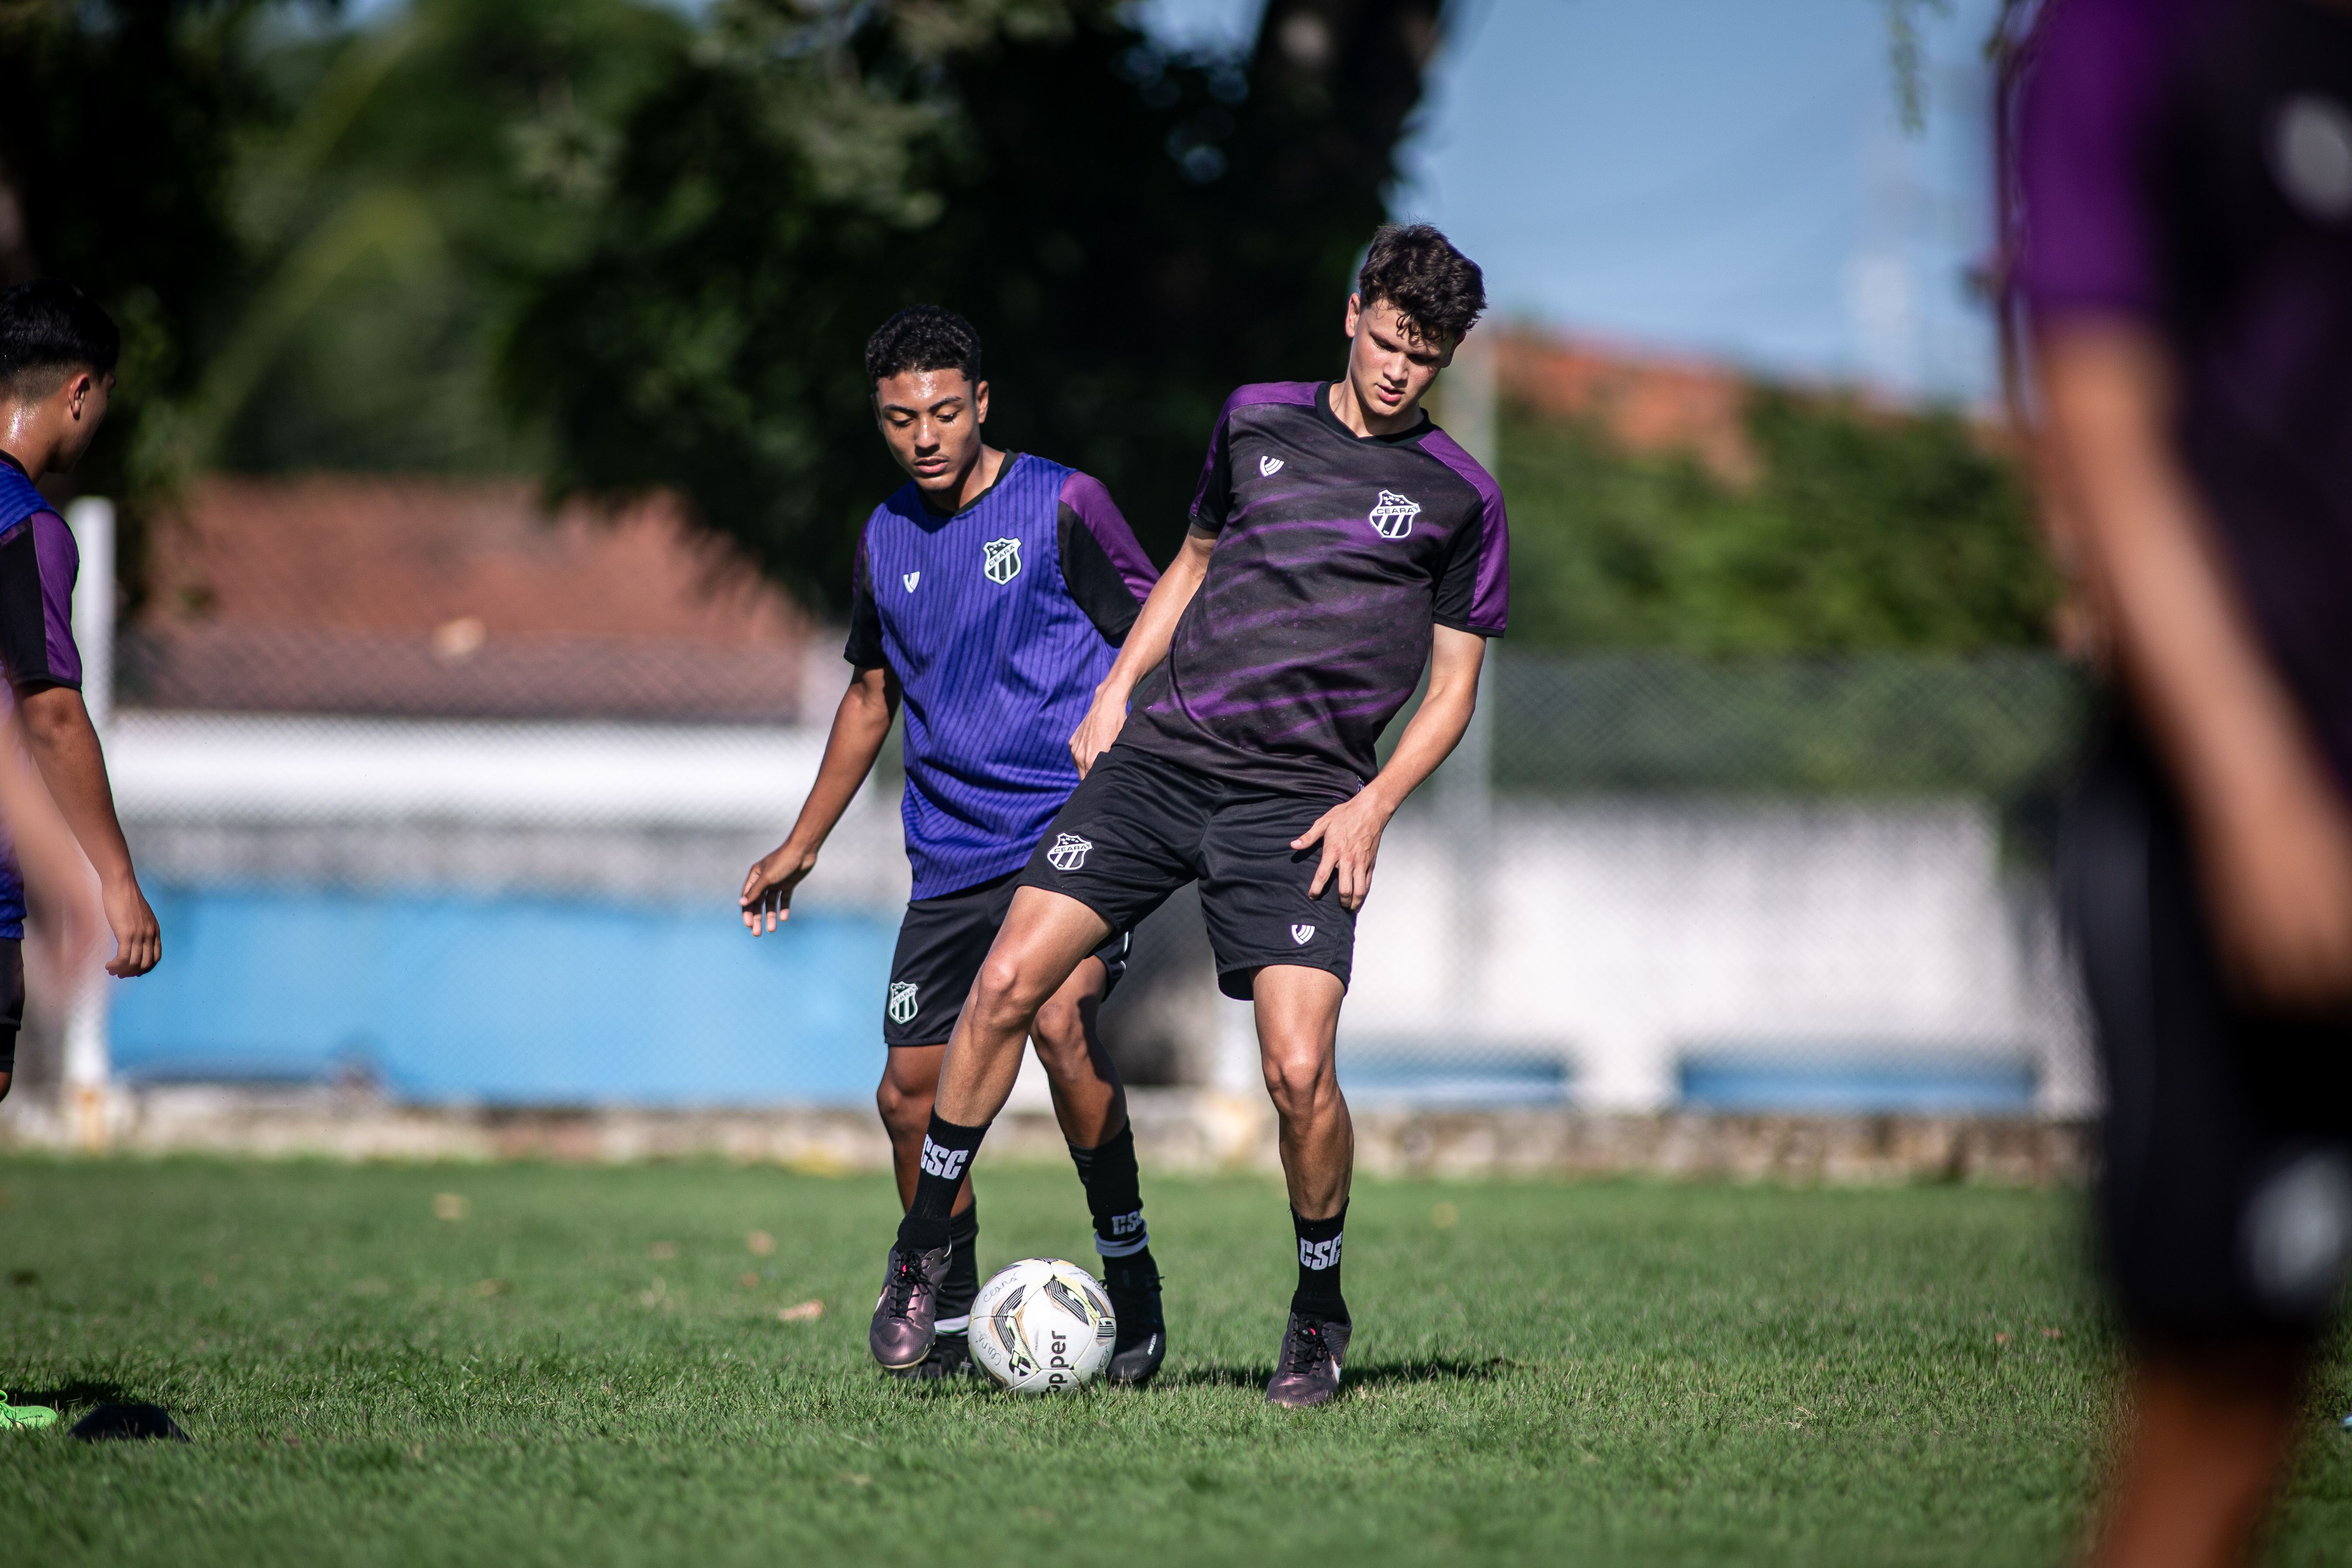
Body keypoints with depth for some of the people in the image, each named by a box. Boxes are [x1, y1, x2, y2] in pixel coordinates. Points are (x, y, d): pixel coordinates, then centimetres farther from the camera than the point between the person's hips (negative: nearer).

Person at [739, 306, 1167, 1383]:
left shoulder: (1061, 505, -4)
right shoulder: (885, 540, 12)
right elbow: (871, 697, 24)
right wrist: (801, 848, 26)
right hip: (950, 854, 6)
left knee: (1060, 1020, -28)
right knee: (910, 1093, 2)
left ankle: (1131, 1277, -16)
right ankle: (945, 1314, 20)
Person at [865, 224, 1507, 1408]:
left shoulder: (1458, 499, 5)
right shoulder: (1256, 420, 13)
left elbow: (1452, 688, 8)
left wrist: (1372, 806, -6)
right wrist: (1115, 691, 16)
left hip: (1297, 806, -2)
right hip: (1158, 758, 3)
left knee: (1298, 1069, -16)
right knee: (1010, 980, -12)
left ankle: (1320, 1314, 8)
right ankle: (923, 1245, 5)